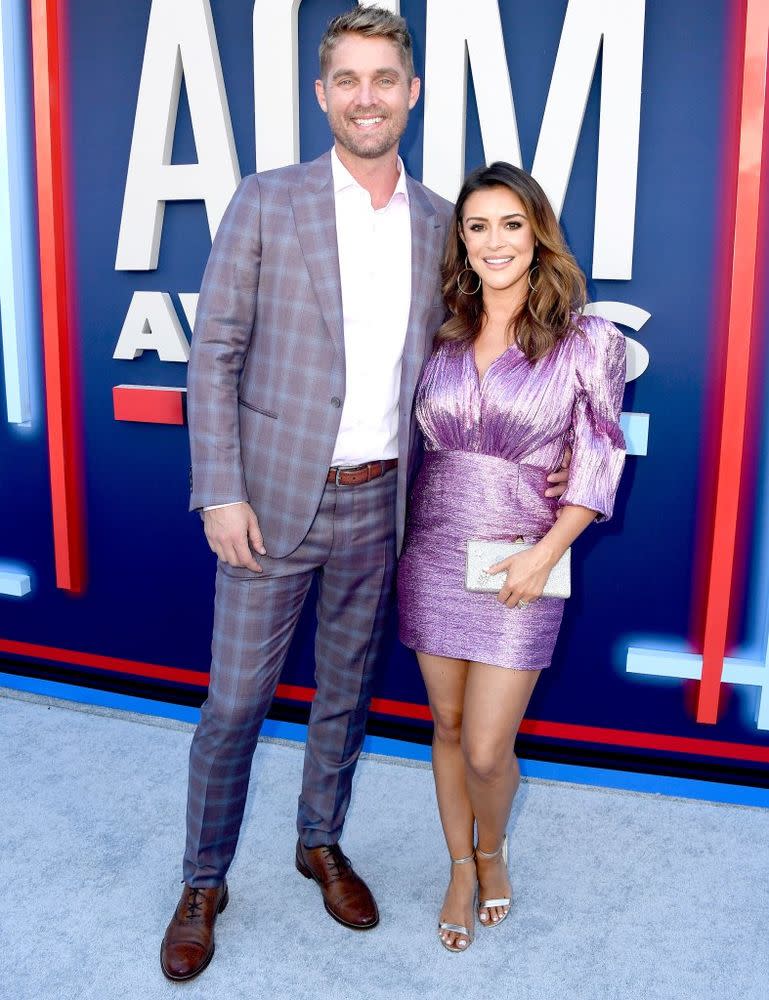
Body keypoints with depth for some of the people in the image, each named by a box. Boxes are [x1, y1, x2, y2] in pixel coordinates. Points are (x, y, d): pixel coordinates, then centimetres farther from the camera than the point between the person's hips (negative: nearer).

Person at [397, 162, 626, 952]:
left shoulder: (588, 343, -6)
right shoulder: (443, 338, 4)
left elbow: (598, 463, -5)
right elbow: (412, 437, 10)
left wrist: (546, 552, -12)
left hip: (518, 570, -3)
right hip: (432, 556, 3)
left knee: (487, 750, -1)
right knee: (447, 725, 14)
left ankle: (492, 851, 34)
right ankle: (461, 868, 37)